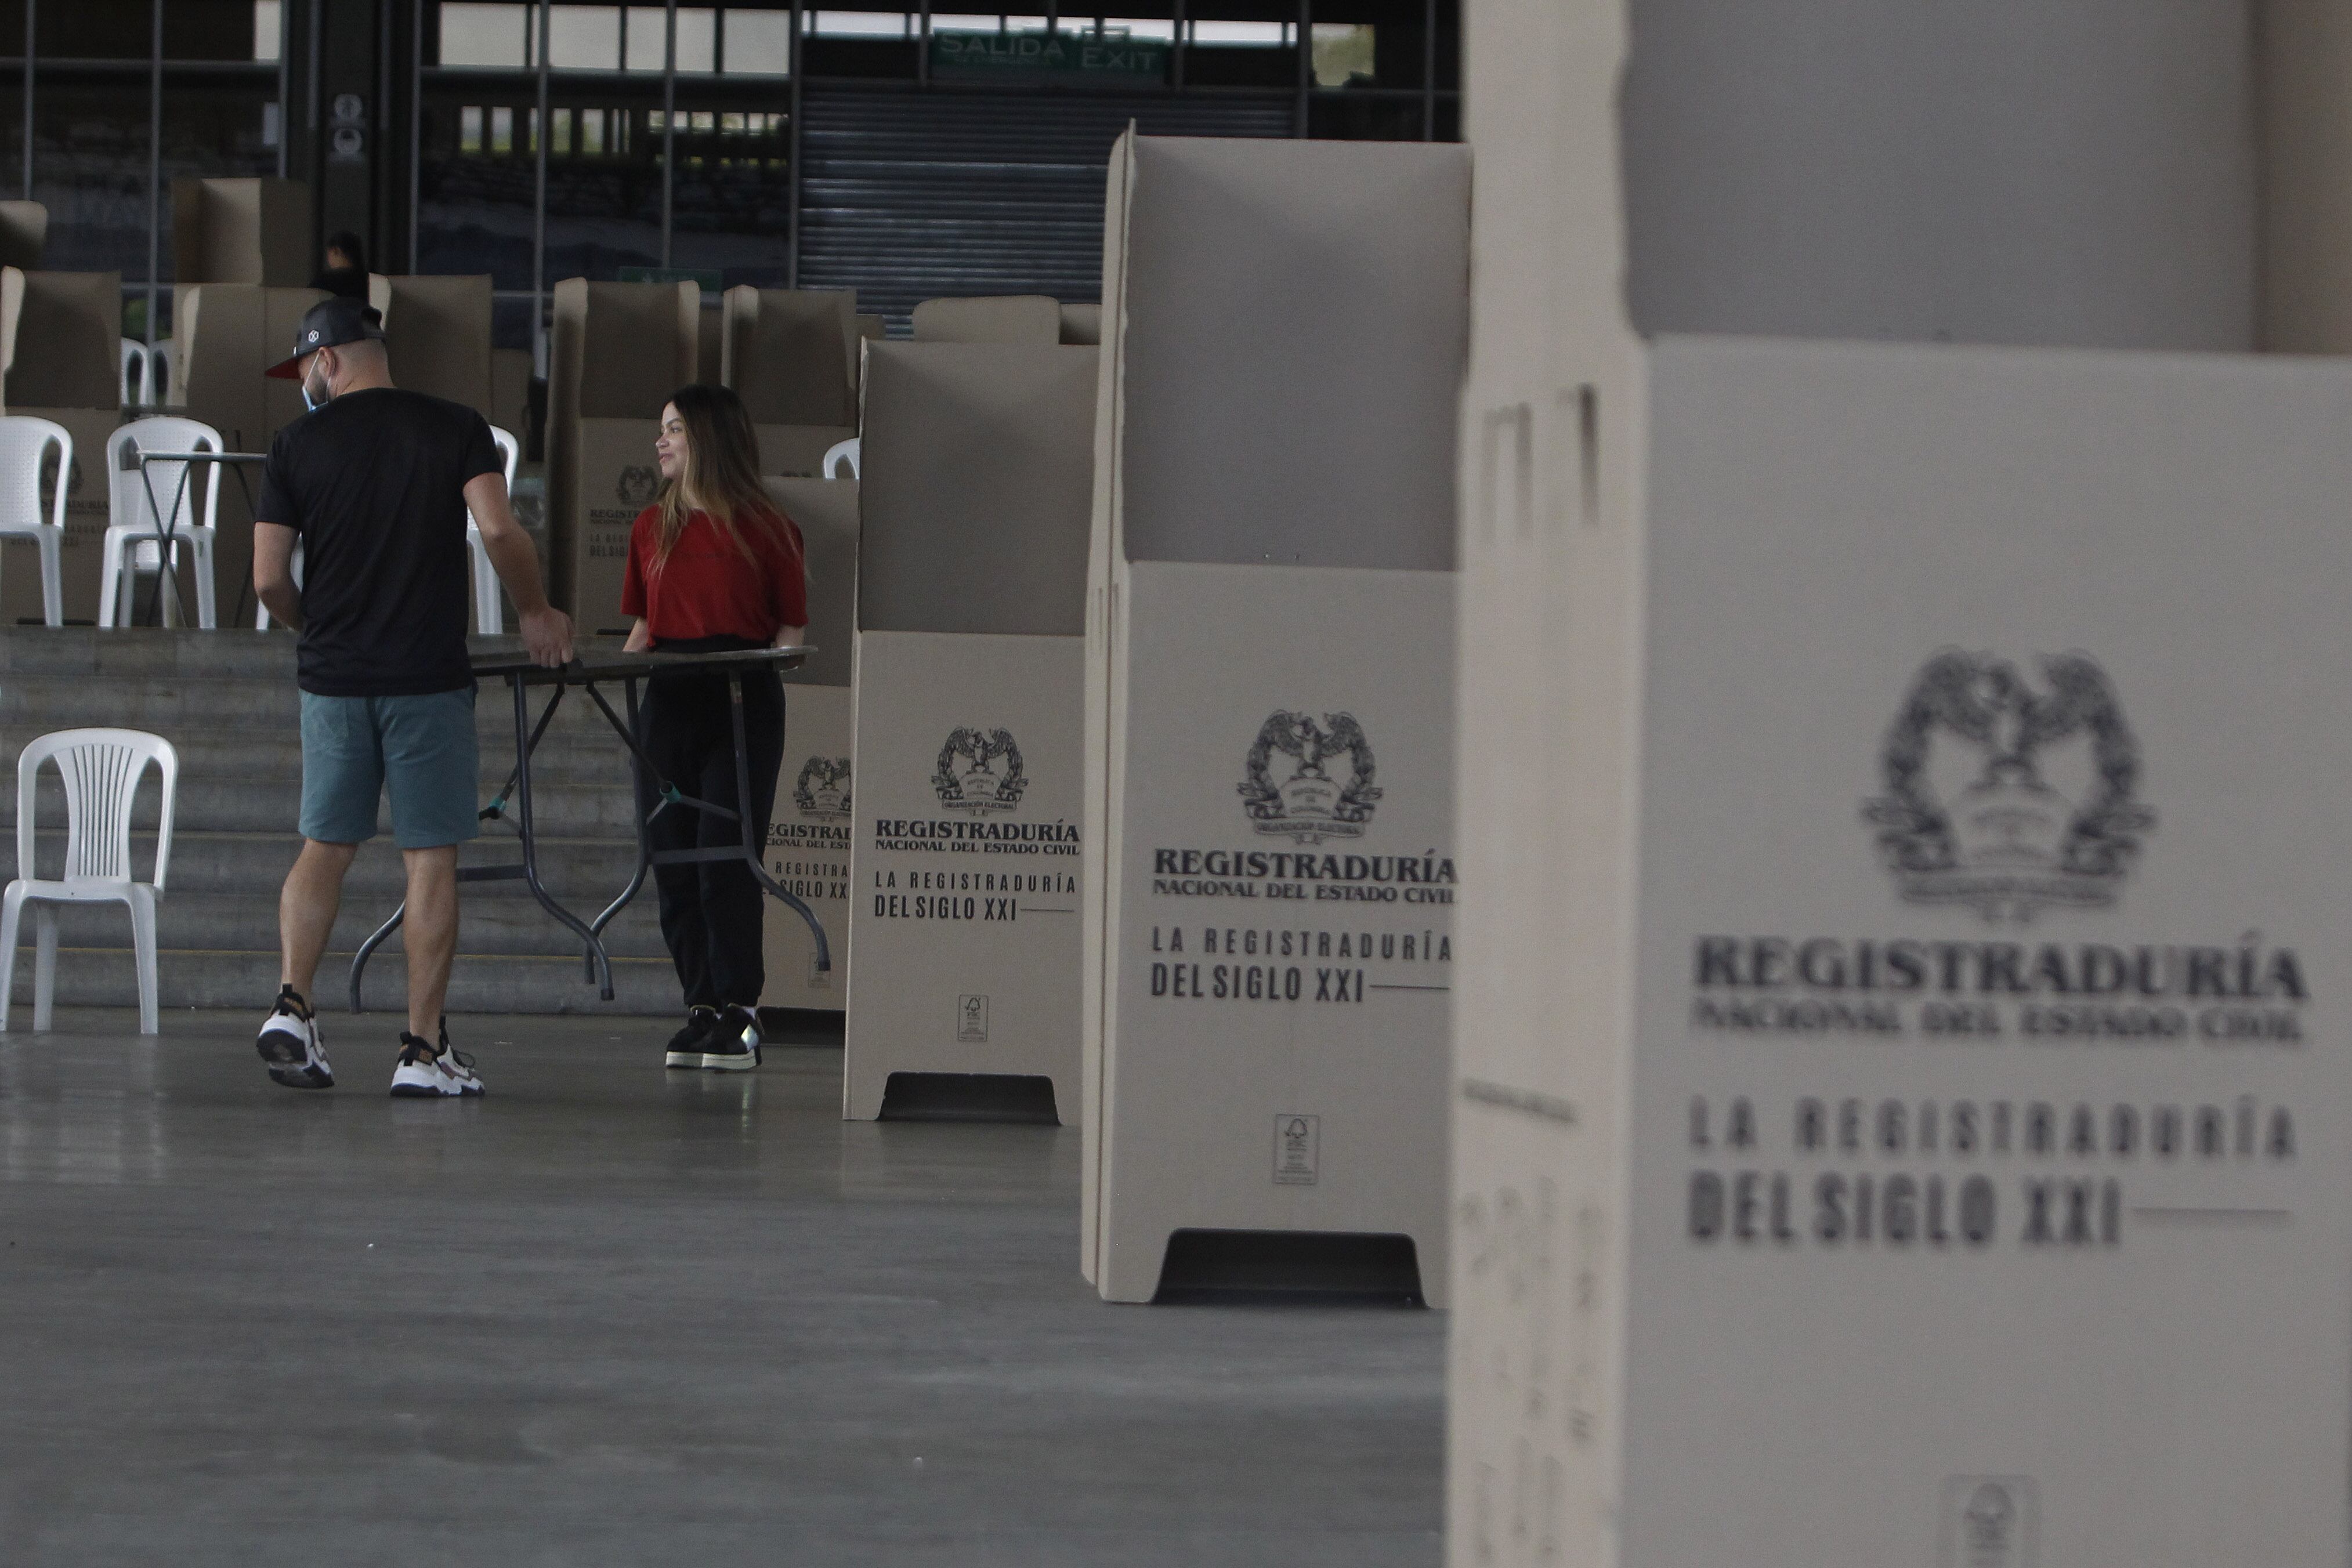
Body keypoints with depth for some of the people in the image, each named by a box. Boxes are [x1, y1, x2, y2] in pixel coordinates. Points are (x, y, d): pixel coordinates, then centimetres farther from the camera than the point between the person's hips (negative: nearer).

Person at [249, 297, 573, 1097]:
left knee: (324, 846, 13)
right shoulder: (456, 429, 1)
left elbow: (268, 579, 0)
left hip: (333, 675, 1)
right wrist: (536, 612, 5)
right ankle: (423, 1048, 0)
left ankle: (292, 1004, -3)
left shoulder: (298, 444, 2)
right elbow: (499, 531, -12)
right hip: (429, 676, -1)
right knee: (431, 858, 2)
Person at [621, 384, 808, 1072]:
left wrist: (755, 667, -15)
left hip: (744, 706, -5)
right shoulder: (652, 528, 15)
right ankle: (702, 1007, 11)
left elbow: (790, 629, 1)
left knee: (725, 855, -10)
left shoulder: (766, 530, -1)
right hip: (669, 702, 5)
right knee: (672, 857, 3)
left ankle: (738, 1010, -3)